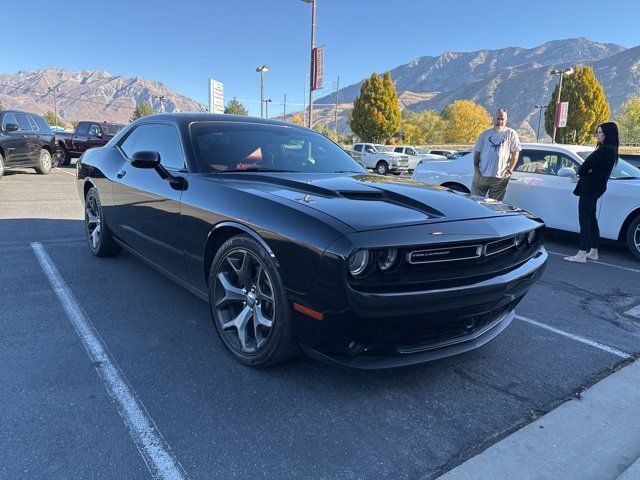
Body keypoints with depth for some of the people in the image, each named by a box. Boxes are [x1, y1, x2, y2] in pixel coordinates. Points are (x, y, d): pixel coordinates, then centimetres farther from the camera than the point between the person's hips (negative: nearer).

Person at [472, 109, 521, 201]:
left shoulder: (511, 134, 2)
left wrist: (509, 170, -6)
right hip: (481, 175, 2)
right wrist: (476, 168, 0)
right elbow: (477, 152, 11)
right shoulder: (485, 134, 9)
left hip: (500, 177, -2)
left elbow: (515, 153, 1)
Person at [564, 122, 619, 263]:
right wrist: (588, 171, -3)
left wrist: (583, 172, 1)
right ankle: (593, 252, 23)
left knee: (584, 220, -9)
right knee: (591, 219, 15)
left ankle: (582, 255, -9)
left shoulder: (603, 150, -17)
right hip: (596, 188, 10)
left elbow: (584, 168, -18)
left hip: (590, 188, -10)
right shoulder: (611, 150, 16)